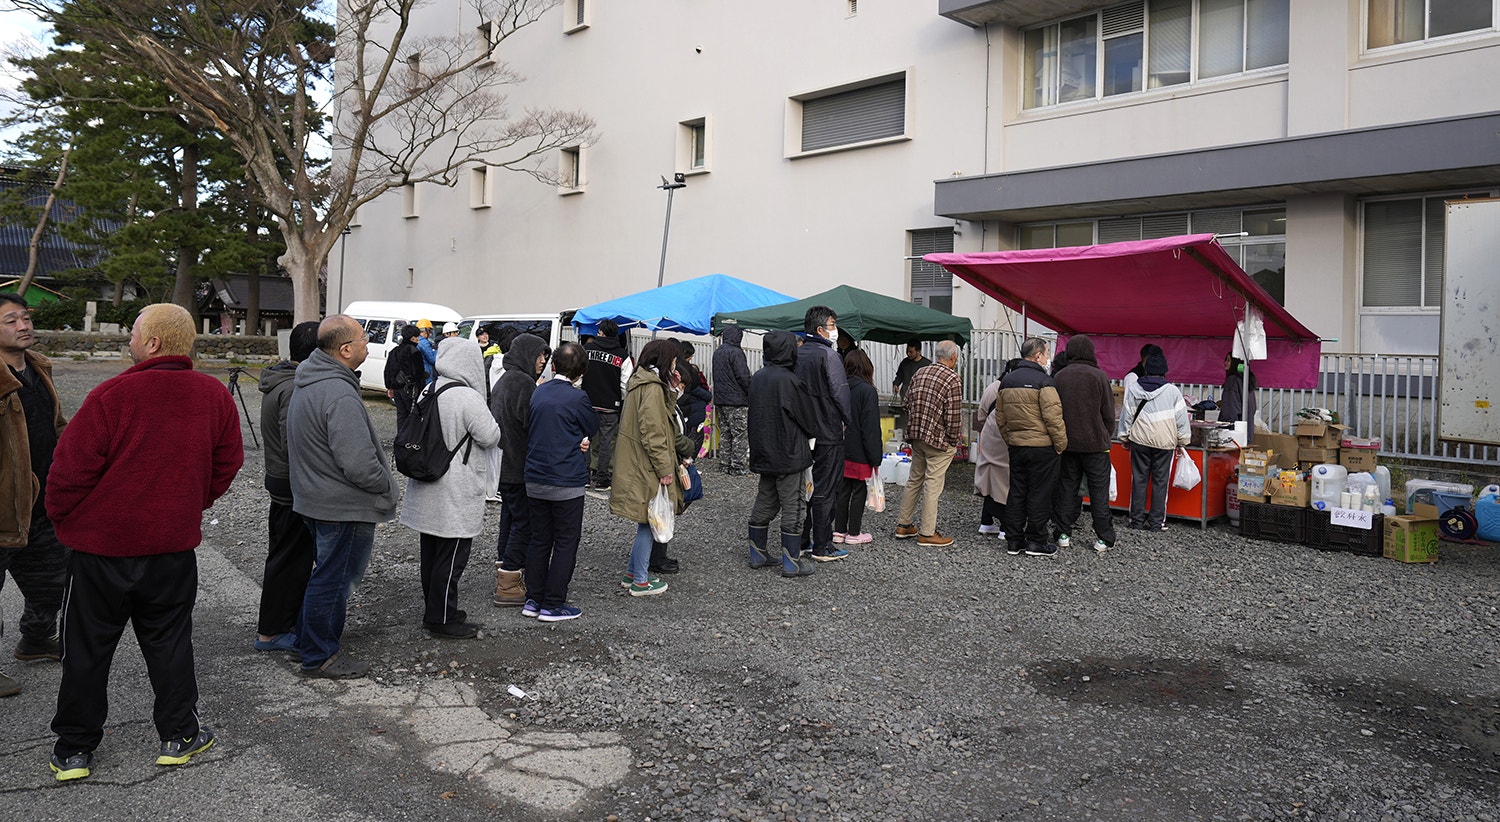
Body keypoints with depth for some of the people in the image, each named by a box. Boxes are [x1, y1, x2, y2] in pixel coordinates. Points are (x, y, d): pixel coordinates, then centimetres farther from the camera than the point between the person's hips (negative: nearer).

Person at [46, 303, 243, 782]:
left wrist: (62, 519, 4)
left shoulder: (114, 394, -19)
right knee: (168, 641, 16)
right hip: (174, 545, 3)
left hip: (101, 543, -3)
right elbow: (226, 465, 6)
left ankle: (73, 750, 22)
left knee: (88, 647, 11)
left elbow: (72, 468, -14)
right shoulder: (215, 396, -4)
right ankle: (178, 735, 23)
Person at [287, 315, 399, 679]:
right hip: (343, 507, -10)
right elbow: (358, 464, -29)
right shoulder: (339, 395, -26)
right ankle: (319, 656, 17)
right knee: (333, 579, 3)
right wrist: (387, 485, -10)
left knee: (328, 574, 23)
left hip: (315, 496, 10)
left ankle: (314, 641, 38)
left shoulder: (307, 384, 8)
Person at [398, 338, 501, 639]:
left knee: (431, 553, 17)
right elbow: (491, 437, -17)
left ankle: (433, 609, 30)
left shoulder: (428, 391, 6)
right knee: (451, 557, 2)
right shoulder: (468, 397, -21)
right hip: (456, 494, -9)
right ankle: (442, 619, 10)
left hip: (427, 492, 9)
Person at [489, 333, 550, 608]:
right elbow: (533, 427, -21)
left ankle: (503, 573, 29)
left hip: (502, 465, 10)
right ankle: (508, 587, 0)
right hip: (520, 467, -10)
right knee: (524, 523, -3)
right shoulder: (524, 383, -18)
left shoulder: (503, 381, 15)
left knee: (510, 518, 19)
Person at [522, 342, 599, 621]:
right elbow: (593, 428, 0)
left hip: (535, 480, 6)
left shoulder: (538, 393, 4)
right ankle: (553, 605, 8)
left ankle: (533, 599, 23)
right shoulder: (577, 397, -15)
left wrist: (576, 441, 3)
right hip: (566, 482, -6)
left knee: (539, 540, 16)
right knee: (565, 543, 5)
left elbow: (531, 431, 12)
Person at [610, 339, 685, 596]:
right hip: (646, 467, -10)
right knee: (649, 521, -1)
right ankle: (640, 581, 7)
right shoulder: (653, 389, -18)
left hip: (636, 465, 10)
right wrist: (665, 468, -18)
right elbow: (652, 433, -22)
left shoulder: (642, 383, 14)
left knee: (647, 521, 17)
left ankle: (632, 572, 26)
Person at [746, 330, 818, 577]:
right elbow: (809, 419, -9)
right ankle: (792, 561, 5)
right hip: (788, 454, -8)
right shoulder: (789, 380, -18)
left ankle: (758, 553, 24)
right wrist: (811, 433, 11)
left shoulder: (757, 378, 5)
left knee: (764, 503, 16)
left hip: (763, 452, 8)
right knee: (792, 506, 0)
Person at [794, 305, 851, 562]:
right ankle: (822, 547, 5)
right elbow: (841, 393, -17)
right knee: (824, 490, -1)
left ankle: (800, 540, 21)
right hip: (827, 434, -7)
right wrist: (851, 422, -5)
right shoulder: (828, 355, -15)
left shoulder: (796, 354, 7)